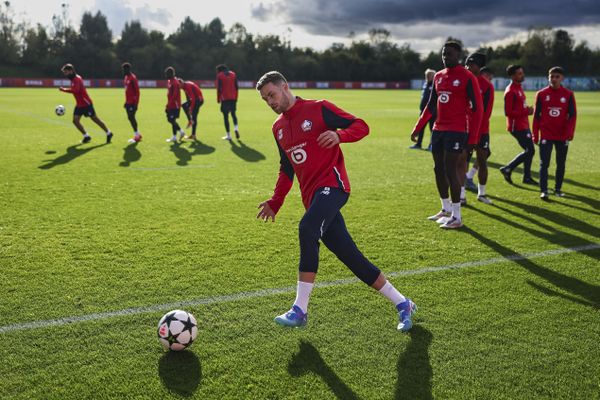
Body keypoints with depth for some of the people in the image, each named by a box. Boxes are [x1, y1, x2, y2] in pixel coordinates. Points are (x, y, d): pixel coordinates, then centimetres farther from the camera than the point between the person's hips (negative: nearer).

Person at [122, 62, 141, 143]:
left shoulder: (133, 78, -13)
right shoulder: (126, 78, 14)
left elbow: (137, 91, -16)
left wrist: (136, 103, -19)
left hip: (132, 102, -9)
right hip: (128, 102, 9)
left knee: (131, 117, -8)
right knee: (130, 118, 10)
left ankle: (136, 136, 0)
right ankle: (137, 135, 19)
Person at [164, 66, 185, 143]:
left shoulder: (175, 82, -17)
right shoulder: (169, 81, 14)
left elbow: (174, 95, -22)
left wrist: (168, 105, -22)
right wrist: (168, 105, 18)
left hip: (174, 105, -10)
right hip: (171, 105, 10)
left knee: (172, 120, -5)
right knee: (170, 119, 12)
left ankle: (174, 137, 5)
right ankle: (181, 131, 21)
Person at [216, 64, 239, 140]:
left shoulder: (219, 75, -1)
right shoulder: (233, 74, 10)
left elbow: (219, 88, -7)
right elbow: (236, 87, 7)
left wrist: (218, 99, 0)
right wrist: (236, 98, 14)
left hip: (224, 99, -4)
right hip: (233, 98, 4)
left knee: (226, 116, 1)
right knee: (233, 114, 19)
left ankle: (228, 135, 1)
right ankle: (236, 128, -6)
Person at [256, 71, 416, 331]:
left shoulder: (317, 108, -2)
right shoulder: (278, 127, 19)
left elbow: (361, 126, -4)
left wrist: (338, 135, -23)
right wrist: (275, 202, 21)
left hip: (332, 184, -7)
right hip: (311, 196, 7)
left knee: (307, 229, -30)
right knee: (350, 257, 3)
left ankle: (300, 310, -24)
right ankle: (402, 304, 15)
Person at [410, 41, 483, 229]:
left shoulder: (467, 77, -8)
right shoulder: (438, 76, 13)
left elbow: (476, 108, -9)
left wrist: (472, 137, -15)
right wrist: (418, 127, 17)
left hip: (456, 131, -7)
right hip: (438, 129, 7)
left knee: (450, 170, -9)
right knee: (438, 169, 11)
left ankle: (456, 217, 0)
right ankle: (446, 209, 26)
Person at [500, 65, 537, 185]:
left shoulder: (518, 87, 13)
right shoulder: (510, 91, -18)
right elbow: (508, 112, -22)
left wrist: (527, 110, 5)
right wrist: (526, 112, -20)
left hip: (523, 125, 10)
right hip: (517, 127, -10)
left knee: (530, 150, 13)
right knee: (530, 151, -6)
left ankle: (527, 177, 22)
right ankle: (507, 169, 4)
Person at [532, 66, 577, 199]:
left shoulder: (568, 94, 1)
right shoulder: (541, 94, 1)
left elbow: (572, 115, 1)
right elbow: (536, 115, 4)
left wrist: (569, 133, -11)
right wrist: (535, 135, 1)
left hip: (562, 136, 1)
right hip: (546, 136, -1)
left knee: (561, 164, 9)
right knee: (544, 163, -6)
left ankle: (558, 189, 22)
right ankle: (543, 191, -5)